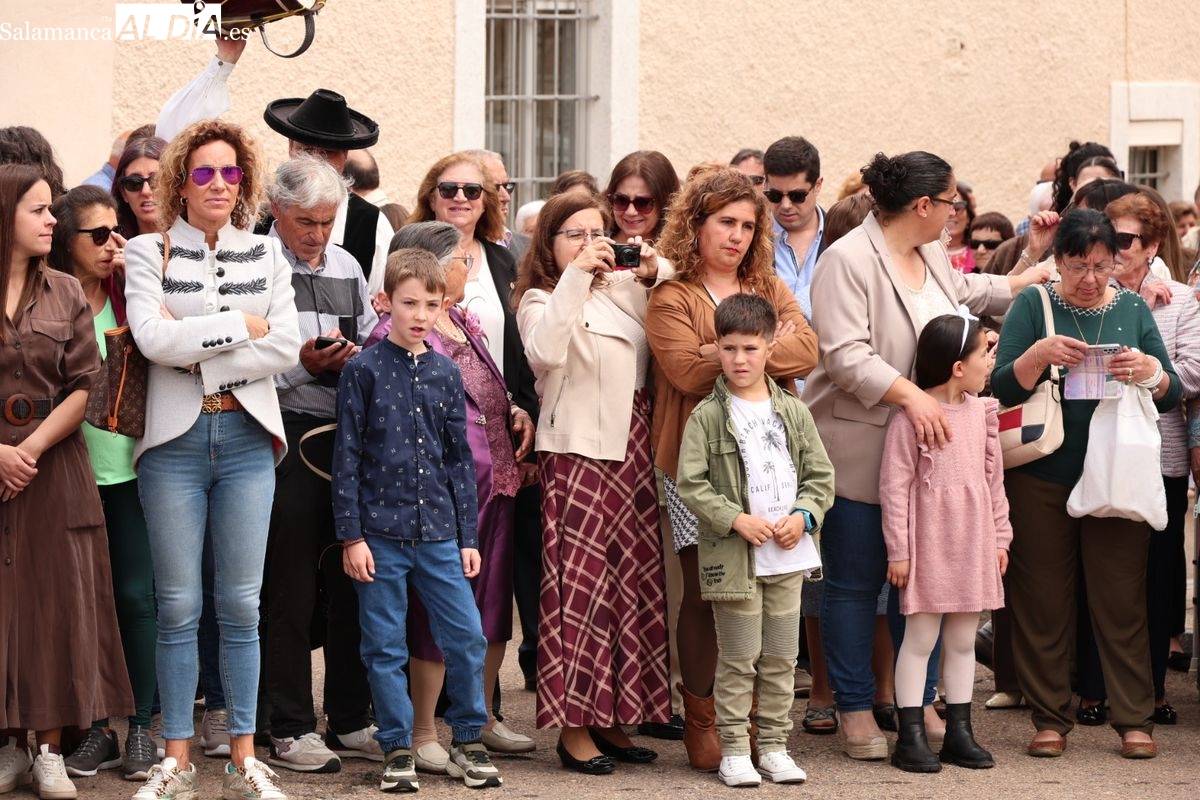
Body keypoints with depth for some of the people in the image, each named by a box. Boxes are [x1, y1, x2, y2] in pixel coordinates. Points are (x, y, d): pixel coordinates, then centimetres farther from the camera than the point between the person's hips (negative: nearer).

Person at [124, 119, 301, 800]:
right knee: (179, 608, 1)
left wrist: (195, 350, -10)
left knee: (242, 607, 2)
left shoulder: (266, 255, 10)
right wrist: (242, 325, -8)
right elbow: (153, 338, -13)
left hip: (246, 438, 2)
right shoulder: (150, 253, 3)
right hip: (174, 438, -2)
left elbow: (286, 348, -2)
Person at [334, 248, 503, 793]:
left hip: (438, 531, 3)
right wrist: (351, 536, -7)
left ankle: (468, 743, 16)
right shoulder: (364, 370, -2)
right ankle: (397, 751, 14)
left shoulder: (446, 374, 9)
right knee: (385, 648, 3)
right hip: (380, 532, -3)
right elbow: (346, 457, -3)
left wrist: (468, 536, 10)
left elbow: (460, 459, 13)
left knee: (467, 637, 1)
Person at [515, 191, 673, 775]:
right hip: (578, 453, -6)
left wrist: (654, 274, 0)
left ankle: (612, 720, 15)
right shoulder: (540, 300, -1)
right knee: (580, 582, -7)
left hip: (633, 452, 6)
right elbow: (546, 351, -22)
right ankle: (573, 726, -1)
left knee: (633, 580, 6)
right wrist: (577, 275, -22)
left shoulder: (624, 291, 15)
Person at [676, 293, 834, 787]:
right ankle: (733, 750, 8)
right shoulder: (707, 416, -4)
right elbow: (690, 483, -8)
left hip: (788, 554, 4)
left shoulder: (793, 412, 8)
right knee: (738, 660, 0)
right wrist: (736, 520, -15)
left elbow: (821, 475, 10)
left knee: (781, 658, 9)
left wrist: (804, 516, -6)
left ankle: (774, 746, 18)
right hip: (733, 558, -4)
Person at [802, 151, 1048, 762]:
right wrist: (910, 395, -32)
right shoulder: (848, 261, -16)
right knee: (855, 584, 2)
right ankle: (855, 711, 11)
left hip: (925, 447, 8)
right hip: (859, 451, -8)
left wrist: (1024, 281, 45)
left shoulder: (932, 255, 10)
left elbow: (965, 292, 33)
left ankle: (921, 703, 22)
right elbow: (846, 355, -24)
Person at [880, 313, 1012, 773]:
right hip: (928, 544, -6)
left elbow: (994, 479, 13)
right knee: (920, 639, -1)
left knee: (963, 641, 11)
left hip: (973, 544, 6)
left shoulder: (981, 411, 7)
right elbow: (894, 486, -11)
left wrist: (1000, 537, 12)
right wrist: (898, 550, -12)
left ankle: (959, 733, 18)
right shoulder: (912, 416, -12)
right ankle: (911, 736, 5)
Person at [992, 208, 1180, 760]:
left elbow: (1172, 397, 6)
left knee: (1122, 601, 2)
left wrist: (1149, 372, -16)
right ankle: (1049, 718, 13)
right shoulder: (1033, 306, 0)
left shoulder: (1132, 309, 7)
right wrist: (1039, 355, -24)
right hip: (1043, 480, -1)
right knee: (1043, 601, 4)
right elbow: (1001, 388, -6)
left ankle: (1135, 720, 8)